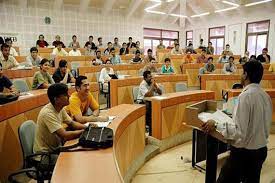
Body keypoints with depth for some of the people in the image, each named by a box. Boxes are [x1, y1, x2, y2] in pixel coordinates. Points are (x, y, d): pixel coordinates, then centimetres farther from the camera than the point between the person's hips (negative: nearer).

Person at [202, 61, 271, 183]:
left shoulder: (245, 96, -22)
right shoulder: (266, 96, 1)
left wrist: (216, 125, -16)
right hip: (261, 150, 8)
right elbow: (262, 124, 11)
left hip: (243, 152, -8)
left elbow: (239, 131, -25)